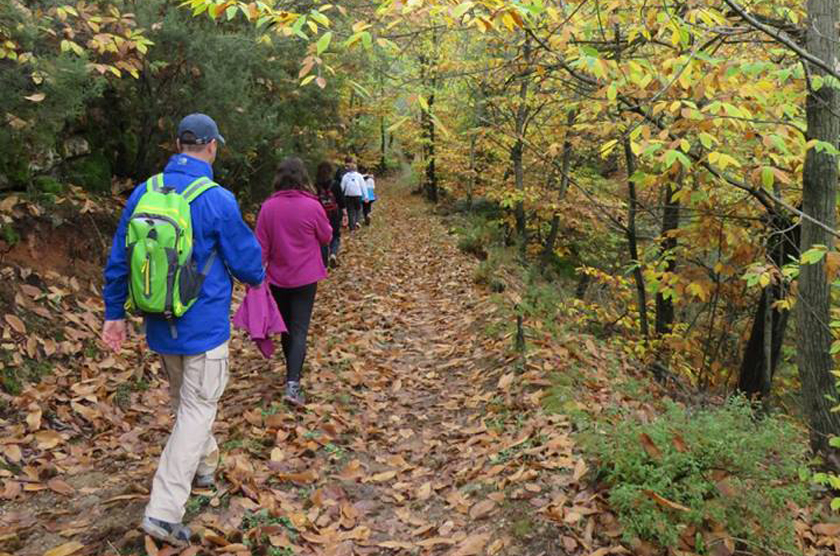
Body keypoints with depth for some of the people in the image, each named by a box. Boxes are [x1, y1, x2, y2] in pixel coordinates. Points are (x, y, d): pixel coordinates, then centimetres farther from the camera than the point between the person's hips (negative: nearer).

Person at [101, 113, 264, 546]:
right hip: (204, 325, -6)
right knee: (197, 410, 3)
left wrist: (115, 312, 14)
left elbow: (117, 259, 4)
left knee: (184, 399, 24)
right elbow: (247, 263, -8)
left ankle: (204, 465, 44)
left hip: (160, 324, 6)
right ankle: (164, 511, 1)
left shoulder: (143, 193, -1)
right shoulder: (217, 200, -17)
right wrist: (257, 276, 15)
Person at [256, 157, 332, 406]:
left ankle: (293, 370, 36)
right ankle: (292, 383, -14)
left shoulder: (268, 207, -6)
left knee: (286, 326, 19)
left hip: (278, 278, 3)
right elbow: (326, 237, 1)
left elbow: (261, 246, -3)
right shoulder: (312, 206, -13)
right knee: (299, 329, -2)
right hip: (305, 278, -3)